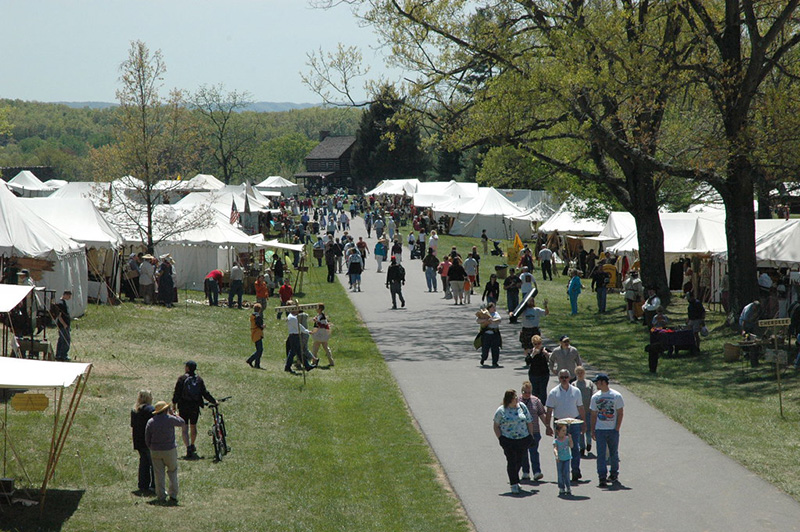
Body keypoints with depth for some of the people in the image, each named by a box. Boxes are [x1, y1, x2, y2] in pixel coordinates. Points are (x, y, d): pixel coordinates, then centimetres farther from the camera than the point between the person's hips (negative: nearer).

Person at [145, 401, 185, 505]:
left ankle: (161, 497, 10)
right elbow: (182, 422, 7)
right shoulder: (170, 419, -11)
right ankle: (173, 495, 4)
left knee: (159, 475, 8)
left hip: (155, 452, 2)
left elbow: (147, 439, 2)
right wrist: (173, 414, 16)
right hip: (169, 450, -2)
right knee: (172, 472, 11)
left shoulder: (150, 422, -2)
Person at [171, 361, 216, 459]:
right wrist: (214, 401, 12)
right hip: (195, 407, 4)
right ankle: (192, 446, 35)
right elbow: (205, 393, 1)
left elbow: (177, 393, -9)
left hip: (183, 407, -3)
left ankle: (188, 448, -14)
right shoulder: (199, 379, 1)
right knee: (193, 426, 20)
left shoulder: (182, 379, -9)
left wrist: (174, 403, 3)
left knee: (185, 428, 0)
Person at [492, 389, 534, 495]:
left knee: (519, 461, 11)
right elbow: (495, 425, 2)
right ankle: (514, 484, -2)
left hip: (523, 439, 4)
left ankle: (513, 479, 33)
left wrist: (530, 436, 8)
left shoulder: (522, 407, 5)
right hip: (508, 441, -4)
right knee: (512, 461, -6)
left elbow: (529, 422, 11)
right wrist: (500, 438, -6)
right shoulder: (501, 411, -5)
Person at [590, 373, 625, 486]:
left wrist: (617, 429, -7)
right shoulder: (595, 397, 6)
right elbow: (594, 415, 11)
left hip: (613, 430, -1)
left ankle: (614, 474, 24)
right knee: (601, 453, -6)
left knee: (613, 453, 9)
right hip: (599, 430, 2)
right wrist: (592, 431, 7)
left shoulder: (616, 396, -2)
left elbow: (620, 413, 0)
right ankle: (602, 477, -7)